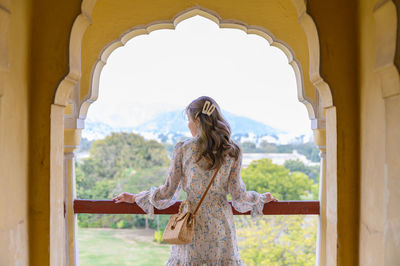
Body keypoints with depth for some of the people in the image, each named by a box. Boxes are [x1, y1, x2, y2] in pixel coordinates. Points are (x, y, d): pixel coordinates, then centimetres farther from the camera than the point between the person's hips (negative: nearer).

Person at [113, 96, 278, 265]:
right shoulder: (232, 152, -2)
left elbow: (168, 192, 0)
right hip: (220, 226, 1)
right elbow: (238, 196, 0)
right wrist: (262, 199, 19)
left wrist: (135, 198, 15)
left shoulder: (183, 149, -4)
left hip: (190, 225, 0)